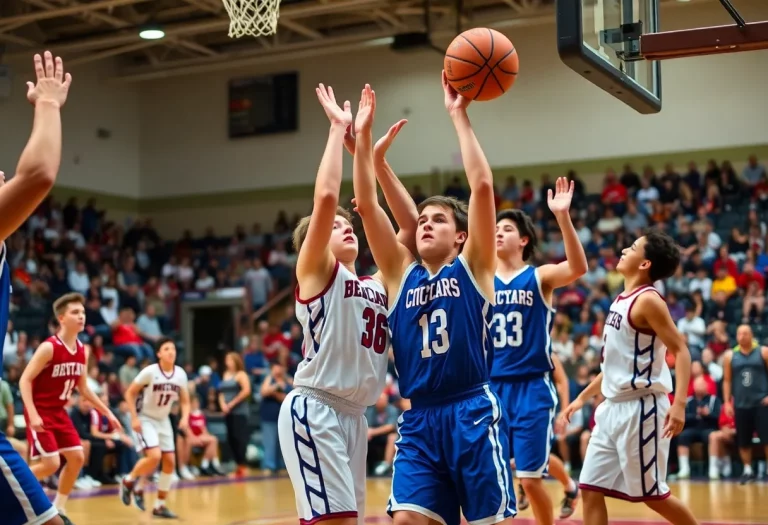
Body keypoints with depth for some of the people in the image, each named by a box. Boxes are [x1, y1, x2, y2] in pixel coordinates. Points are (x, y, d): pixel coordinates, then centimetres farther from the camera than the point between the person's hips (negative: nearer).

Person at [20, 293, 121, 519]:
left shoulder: (82, 351, 3)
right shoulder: (49, 347, -20)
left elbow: (83, 388, 14)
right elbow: (25, 380, -20)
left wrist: (107, 412, 11)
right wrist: (33, 414, -29)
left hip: (58, 411, 8)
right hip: (40, 411, -8)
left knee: (77, 457, 4)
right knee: (50, 464, -14)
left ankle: (59, 509, 17)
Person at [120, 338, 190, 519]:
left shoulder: (181, 374, -4)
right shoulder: (150, 371, -19)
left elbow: (185, 400, 6)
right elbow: (130, 393, -12)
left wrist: (185, 417, -13)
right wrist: (134, 418, -19)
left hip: (163, 420, 6)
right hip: (145, 419, -6)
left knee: (170, 461, 1)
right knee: (154, 456, -24)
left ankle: (160, 505, 11)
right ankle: (129, 481, 4)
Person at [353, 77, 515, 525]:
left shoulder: (472, 267, 4)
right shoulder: (401, 274, 12)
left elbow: (483, 186, -6)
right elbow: (367, 204, 4)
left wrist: (460, 116, -4)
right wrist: (363, 136, -1)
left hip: (473, 412, -3)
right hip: (419, 420, 3)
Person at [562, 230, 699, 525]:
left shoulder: (647, 300, -14)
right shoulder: (622, 300, 13)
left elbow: (681, 350, -19)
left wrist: (679, 404, -29)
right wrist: (584, 396, 24)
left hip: (640, 409, -9)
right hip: (613, 407, 9)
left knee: (653, 494, 1)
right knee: (590, 489, 5)